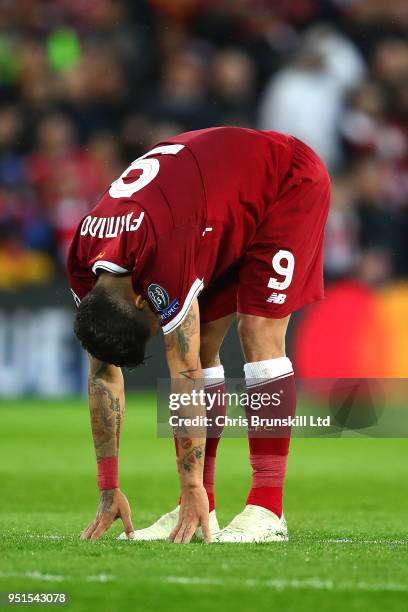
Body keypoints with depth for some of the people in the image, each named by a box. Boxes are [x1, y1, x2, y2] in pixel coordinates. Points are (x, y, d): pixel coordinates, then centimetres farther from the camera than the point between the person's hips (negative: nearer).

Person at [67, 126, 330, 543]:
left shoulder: (162, 256, -38)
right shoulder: (83, 265, -15)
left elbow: (185, 379, -32)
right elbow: (104, 374, -6)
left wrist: (193, 490, -26)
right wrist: (109, 490, -6)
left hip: (288, 183, -8)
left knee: (259, 333, -19)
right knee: (201, 349, -2)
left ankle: (268, 510, -20)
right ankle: (199, 509, 0)